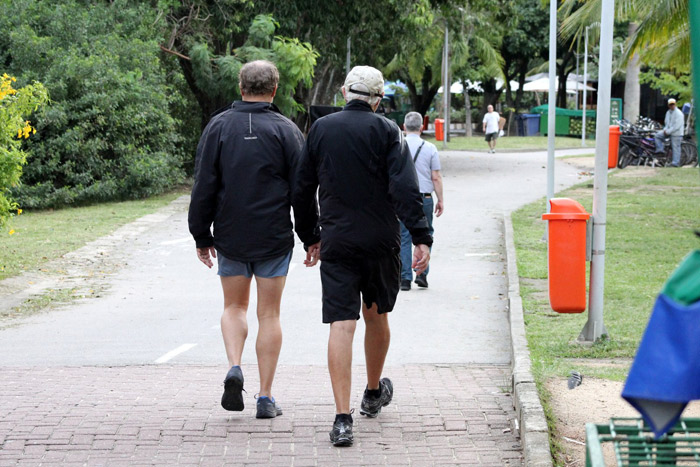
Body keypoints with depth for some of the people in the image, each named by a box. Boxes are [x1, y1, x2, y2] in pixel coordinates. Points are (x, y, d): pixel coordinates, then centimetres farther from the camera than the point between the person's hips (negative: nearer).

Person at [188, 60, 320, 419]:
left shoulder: (218, 127, 0)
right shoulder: (285, 130, -4)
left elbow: (203, 187, 0)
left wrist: (201, 237, 7)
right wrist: (312, 238, 5)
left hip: (230, 237, 1)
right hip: (274, 238, -1)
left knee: (234, 306, 17)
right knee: (269, 313, 5)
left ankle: (234, 368, -7)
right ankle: (265, 397, 4)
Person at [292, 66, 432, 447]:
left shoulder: (321, 129, 5)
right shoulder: (386, 131, -3)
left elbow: (302, 191, 10)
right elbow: (406, 189, -14)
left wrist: (309, 238, 20)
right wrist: (421, 237, -14)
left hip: (336, 243, 1)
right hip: (381, 241, -1)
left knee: (341, 325, -5)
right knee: (376, 316, 19)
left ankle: (342, 418, -15)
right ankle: (374, 393, 40)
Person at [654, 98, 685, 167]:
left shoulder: (678, 113, -17)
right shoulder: (668, 112, 10)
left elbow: (677, 126, -21)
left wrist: (668, 131, -19)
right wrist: (665, 129, 1)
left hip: (676, 133, -8)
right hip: (669, 131, 8)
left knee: (675, 148, -5)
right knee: (657, 136, -1)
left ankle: (676, 163, -1)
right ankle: (660, 149, 0)